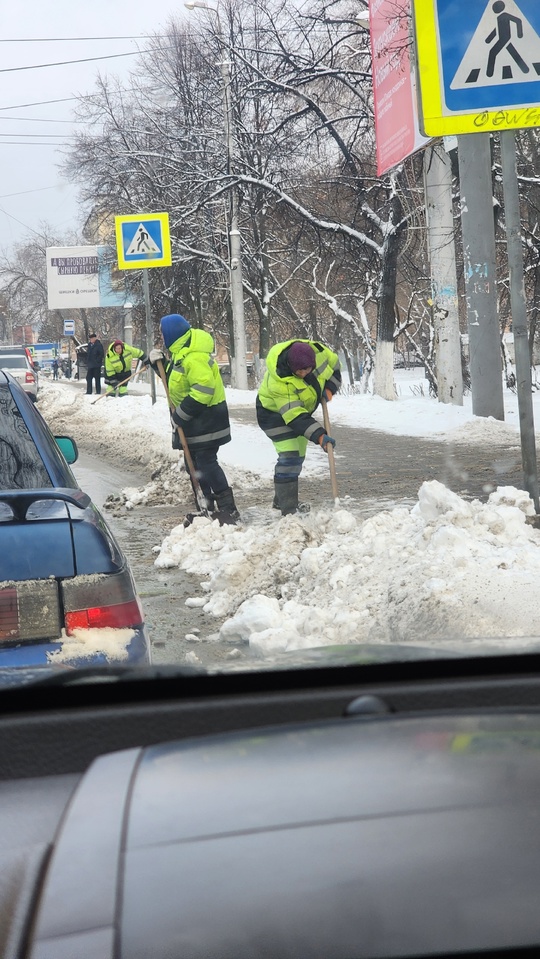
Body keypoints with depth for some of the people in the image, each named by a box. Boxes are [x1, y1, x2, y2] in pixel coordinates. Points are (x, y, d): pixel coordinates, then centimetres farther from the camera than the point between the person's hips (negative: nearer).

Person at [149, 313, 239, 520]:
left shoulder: (194, 357, -25)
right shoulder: (180, 351, 9)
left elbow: (203, 390, -30)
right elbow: (176, 375, 25)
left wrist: (182, 413, -23)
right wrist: (160, 363, 7)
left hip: (206, 419, -11)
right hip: (194, 419, 11)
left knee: (206, 462, -12)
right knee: (194, 464, 15)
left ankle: (228, 508, -10)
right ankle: (205, 508, 23)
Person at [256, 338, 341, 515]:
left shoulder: (317, 351, -25)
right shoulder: (279, 381, -40)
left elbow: (334, 364, -2)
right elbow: (294, 417, -39)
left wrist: (329, 388, -17)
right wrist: (319, 436, -45)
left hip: (302, 408, 7)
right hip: (274, 413, -7)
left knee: (298, 458, 15)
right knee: (289, 457, -19)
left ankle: (281, 500, 31)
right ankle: (288, 510, -16)